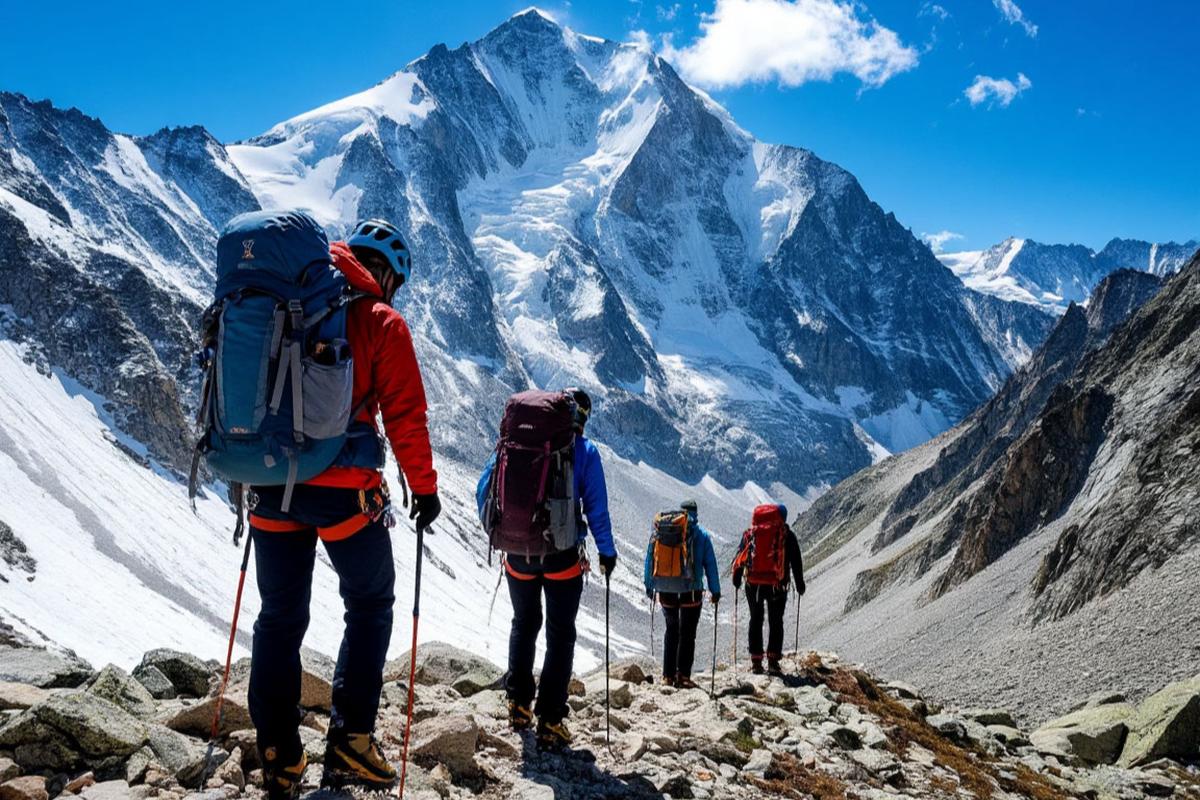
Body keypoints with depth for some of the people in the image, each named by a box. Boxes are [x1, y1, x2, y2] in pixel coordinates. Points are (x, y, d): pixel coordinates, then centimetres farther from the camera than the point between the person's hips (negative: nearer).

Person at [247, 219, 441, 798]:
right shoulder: (381, 321, -3)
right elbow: (405, 414, -7)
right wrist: (423, 486, 4)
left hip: (271, 485, 4)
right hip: (345, 490, -4)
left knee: (280, 619, 13)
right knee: (369, 607, 14)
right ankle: (349, 744, 7)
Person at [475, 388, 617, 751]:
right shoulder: (585, 451, -3)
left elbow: (485, 488, 3)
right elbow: (596, 508, -5)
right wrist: (607, 552, 6)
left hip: (519, 553, 2)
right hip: (563, 557, -2)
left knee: (524, 623, 23)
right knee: (560, 635, 8)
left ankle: (518, 703, 23)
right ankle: (550, 721, 2)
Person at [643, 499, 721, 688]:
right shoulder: (702, 535, 1)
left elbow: (651, 559, 6)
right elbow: (710, 564, 0)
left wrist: (649, 585, 13)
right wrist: (715, 591, 5)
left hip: (666, 590, 3)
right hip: (691, 591, -3)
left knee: (671, 631, 16)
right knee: (687, 634, 4)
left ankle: (668, 675, 16)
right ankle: (683, 675, -2)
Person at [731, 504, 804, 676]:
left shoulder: (751, 533, 5)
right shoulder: (787, 535, 0)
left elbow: (740, 556, 6)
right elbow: (796, 561, 2)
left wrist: (737, 577, 16)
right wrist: (799, 583, 10)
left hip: (753, 584, 2)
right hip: (777, 585, -2)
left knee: (755, 621, 12)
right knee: (776, 622, 8)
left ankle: (756, 662, 10)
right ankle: (773, 660, 0)